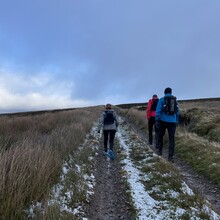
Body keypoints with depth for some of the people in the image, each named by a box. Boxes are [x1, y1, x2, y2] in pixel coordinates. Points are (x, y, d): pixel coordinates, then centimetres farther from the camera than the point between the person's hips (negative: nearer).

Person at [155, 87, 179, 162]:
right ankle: (170, 156, -9)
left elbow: (158, 110, -10)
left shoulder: (162, 99, -1)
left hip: (163, 121, -2)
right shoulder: (175, 100, 11)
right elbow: (177, 112, 16)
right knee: (171, 138, -1)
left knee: (161, 136, 18)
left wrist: (157, 120, -8)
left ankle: (160, 151, 29)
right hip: (172, 121, 2)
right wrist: (176, 121, 24)